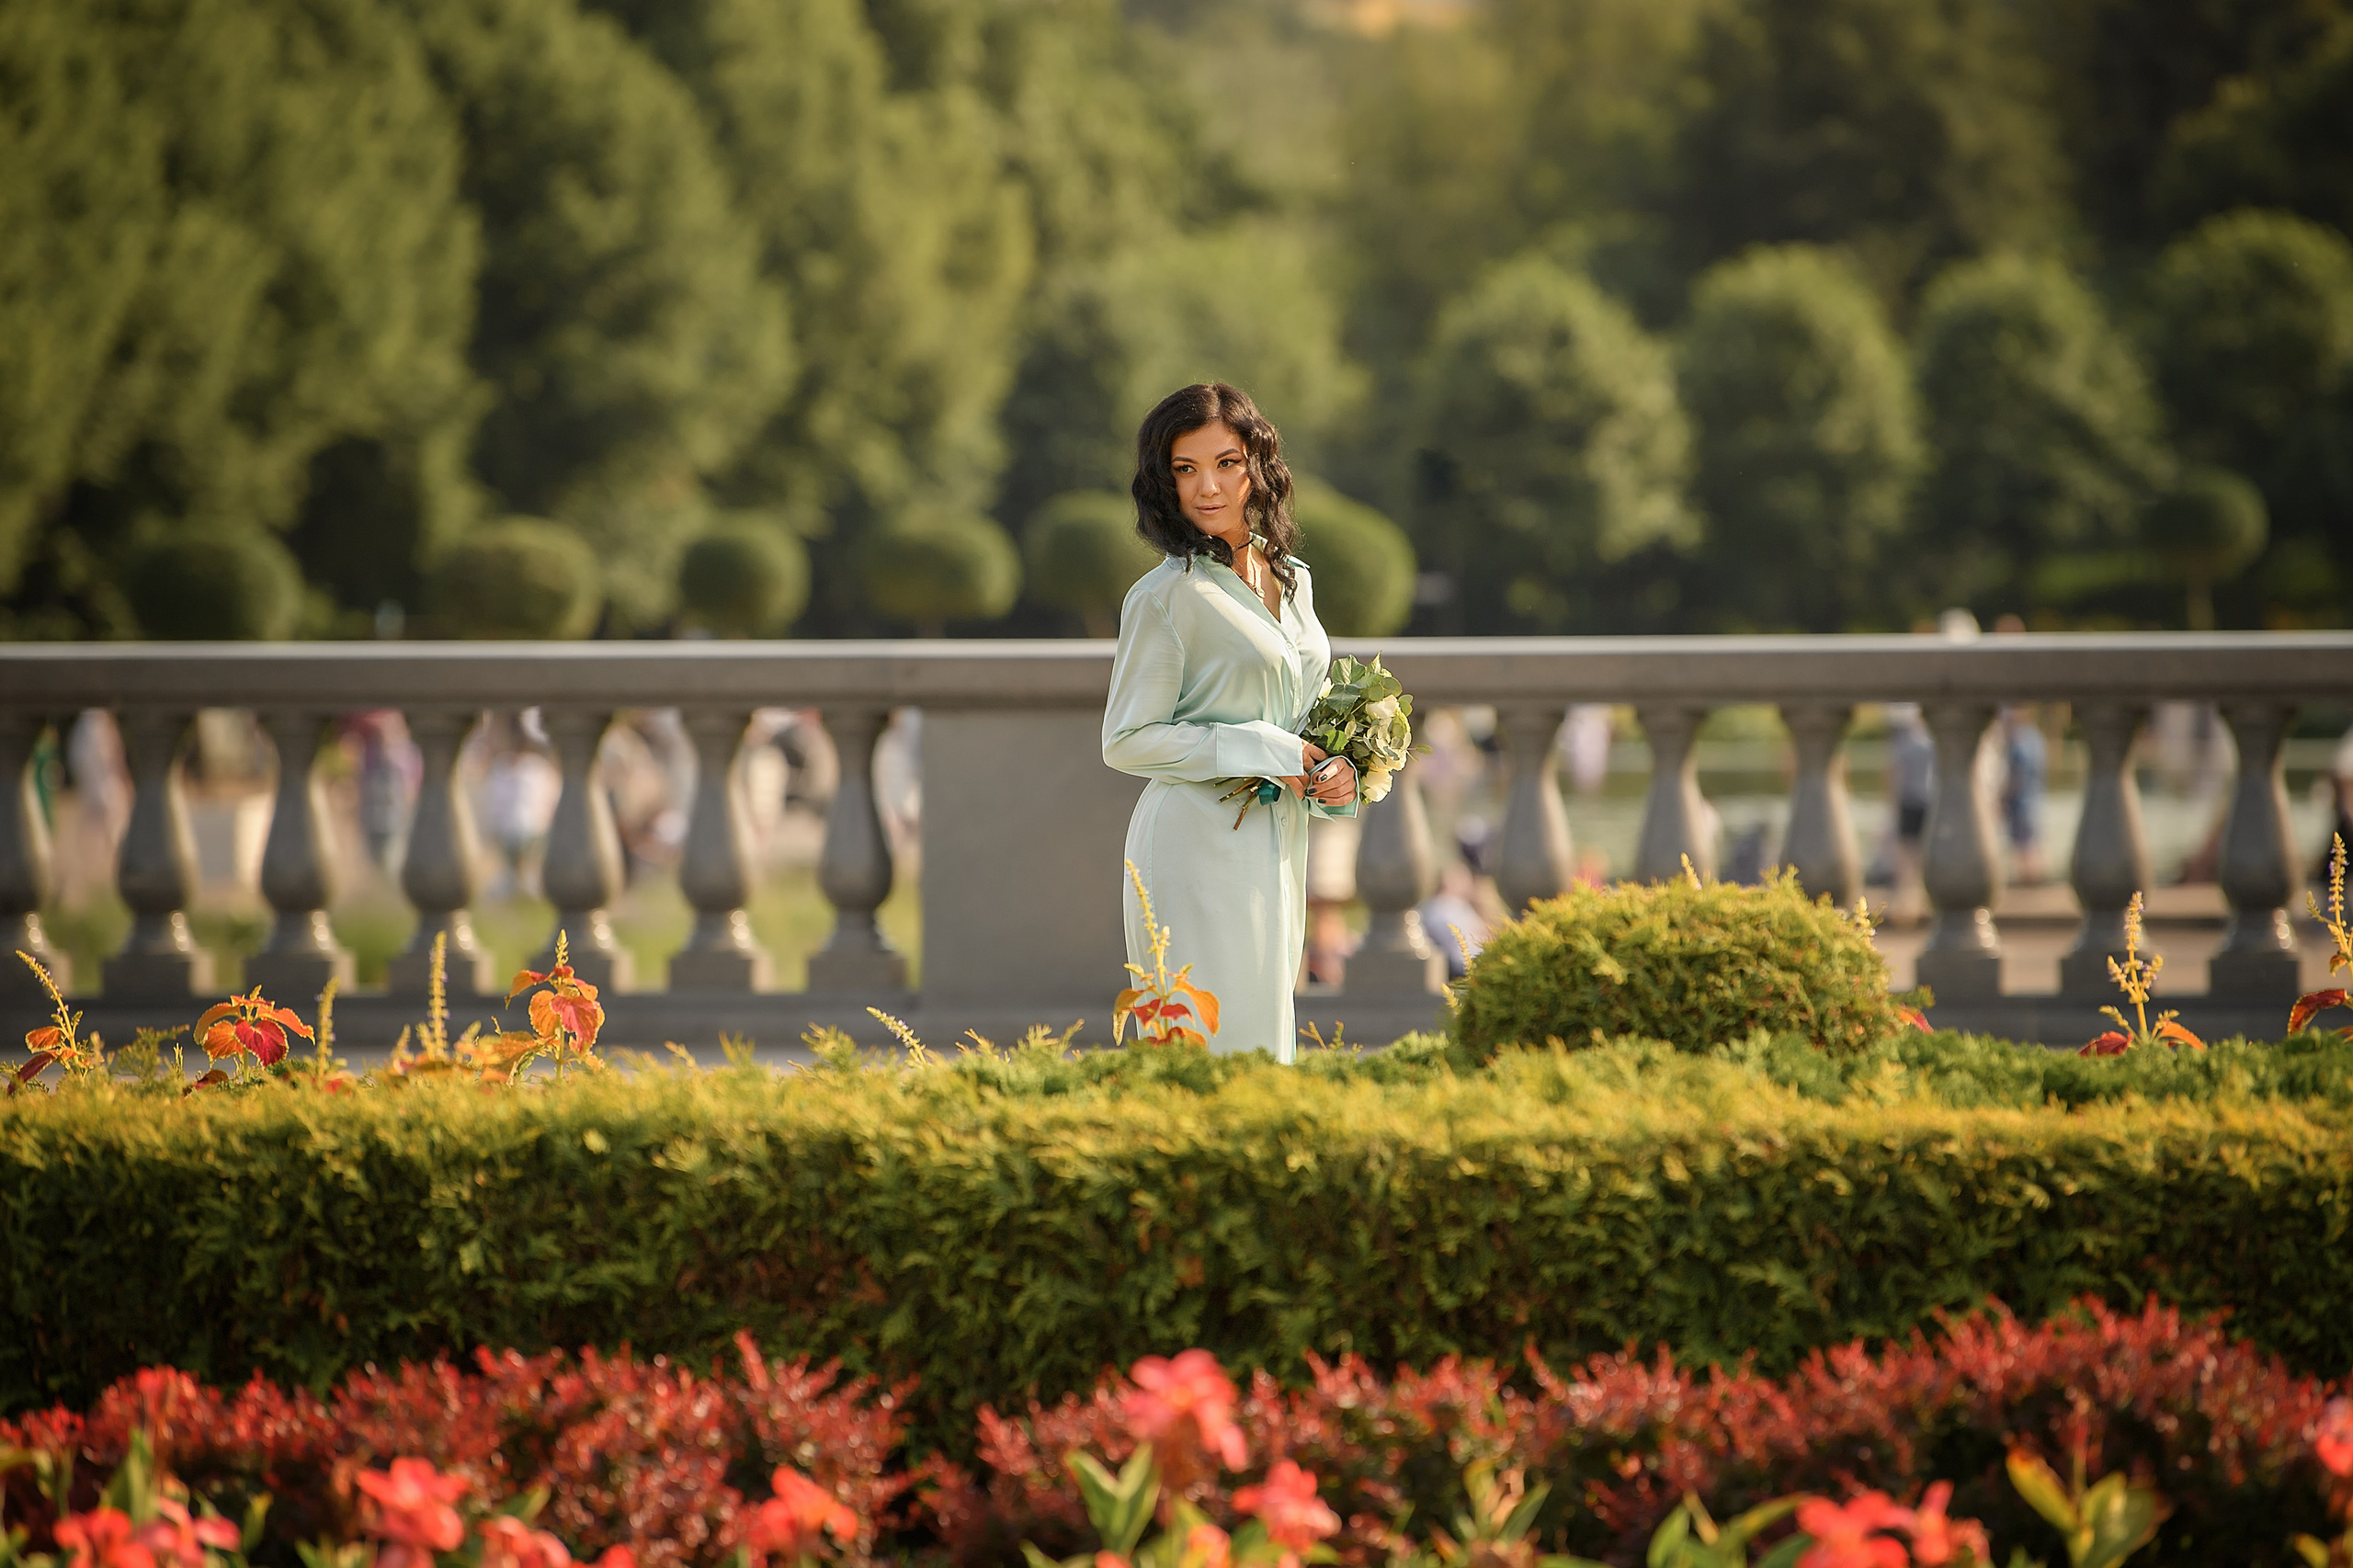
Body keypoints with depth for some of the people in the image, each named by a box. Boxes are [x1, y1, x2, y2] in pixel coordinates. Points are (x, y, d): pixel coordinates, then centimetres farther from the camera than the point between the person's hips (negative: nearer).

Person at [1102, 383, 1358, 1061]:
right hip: (1201, 846, -7)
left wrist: (1335, 774, 0)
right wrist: (1265, 755, -15)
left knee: (1264, 1044, 10)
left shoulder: (1290, 579, 11)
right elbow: (1126, 741, -11)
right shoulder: (1166, 596, -11)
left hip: (1277, 847, 7)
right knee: (1219, 1055, -8)